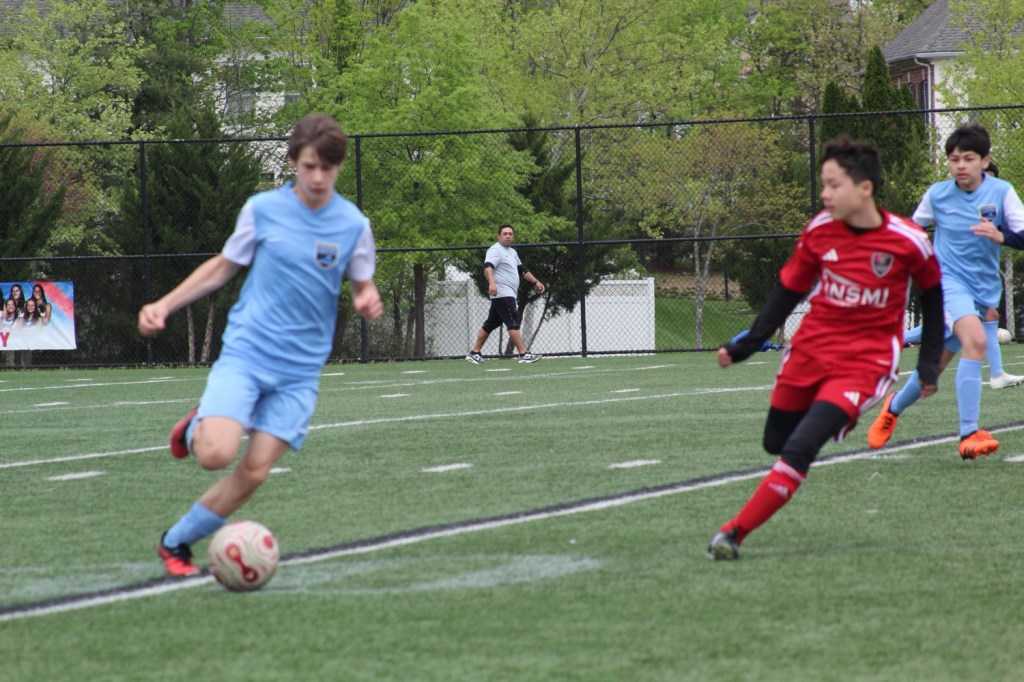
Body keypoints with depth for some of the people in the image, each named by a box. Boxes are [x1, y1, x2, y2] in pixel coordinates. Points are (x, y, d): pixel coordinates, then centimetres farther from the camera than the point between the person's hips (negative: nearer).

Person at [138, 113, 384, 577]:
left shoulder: (353, 225, 1)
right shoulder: (262, 209, -1)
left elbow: (363, 287, 11)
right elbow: (224, 267, 12)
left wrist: (368, 301, -14)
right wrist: (164, 305, 4)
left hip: (299, 370, 1)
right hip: (245, 352, -1)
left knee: (254, 471, -8)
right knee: (216, 454, -23)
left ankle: (176, 543, 12)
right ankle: (196, 429, 15)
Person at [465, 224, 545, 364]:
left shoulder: (512, 252, 22)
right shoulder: (496, 250, -9)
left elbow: (522, 270, 32)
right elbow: (488, 267, -25)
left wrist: (535, 282, 25)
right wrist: (491, 282, -42)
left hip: (508, 295, 10)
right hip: (502, 294, -10)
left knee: (490, 324, 11)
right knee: (513, 322, -13)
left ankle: (474, 353, 15)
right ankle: (523, 354, -16)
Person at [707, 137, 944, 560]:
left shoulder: (908, 241, -13)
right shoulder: (819, 231, -4)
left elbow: (932, 294, 6)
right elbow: (789, 289, 8)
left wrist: (929, 363, 8)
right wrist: (747, 344, 3)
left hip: (864, 362, -5)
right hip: (809, 351, 5)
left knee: (798, 449, -20)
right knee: (776, 443, 12)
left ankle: (734, 533, -16)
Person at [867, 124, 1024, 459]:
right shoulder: (937, 194, -2)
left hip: (984, 290, 3)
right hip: (949, 281, -3)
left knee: (936, 365, 10)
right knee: (975, 340, -29)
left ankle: (894, 407, 41)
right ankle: (969, 434, -30)